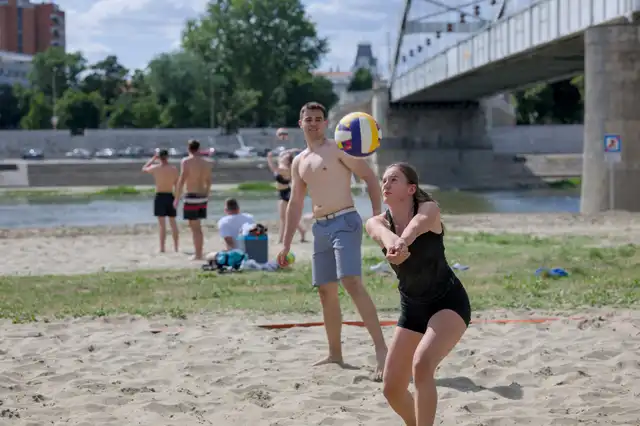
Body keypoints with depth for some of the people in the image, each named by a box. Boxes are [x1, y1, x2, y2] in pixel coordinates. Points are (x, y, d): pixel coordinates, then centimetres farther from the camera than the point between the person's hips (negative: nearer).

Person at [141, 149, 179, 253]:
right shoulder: (174, 169, -3)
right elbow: (177, 185, 1)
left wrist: (153, 158, 18)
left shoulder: (155, 168, -7)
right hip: (170, 196, 3)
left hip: (160, 196, -3)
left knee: (162, 224, -2)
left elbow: (144, 169, 14)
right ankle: (176, 247, 18)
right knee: (173, 223, 13)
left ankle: (162, 248, -4)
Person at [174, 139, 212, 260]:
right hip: (203, 197, 6)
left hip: (191, 197, -6)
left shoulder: (186, 162, -11)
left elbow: (181, 181, -16)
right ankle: (200, 253, 22)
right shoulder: (206, 163, 8)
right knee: (197, 226, 18)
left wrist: (177, 199, -10)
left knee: (195, 227, -2)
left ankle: (198, 254, -2)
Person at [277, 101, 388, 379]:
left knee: (352, 283, -21)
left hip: (344, 222, -7)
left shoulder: (338, 149, -2)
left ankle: (381, 349, -26)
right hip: (320, 228, 7)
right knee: (326, 291, 9)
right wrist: (286, 243, 16)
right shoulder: (299, 162, 18)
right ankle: (335, 354, 19)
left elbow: (370, 177, -5)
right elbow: (295, 204, 21)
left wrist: (377, 214, -16)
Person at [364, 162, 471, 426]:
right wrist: (392, 243, -61)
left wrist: (403, 241, -67)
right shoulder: (378, 223, -8)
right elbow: (382, 232, -35)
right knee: (392, 389, 7)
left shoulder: (429, 209, -16)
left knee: (422, 365, -31)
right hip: (412, 309, 5)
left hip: (448, 303, -5)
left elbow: (417, 223, -42)